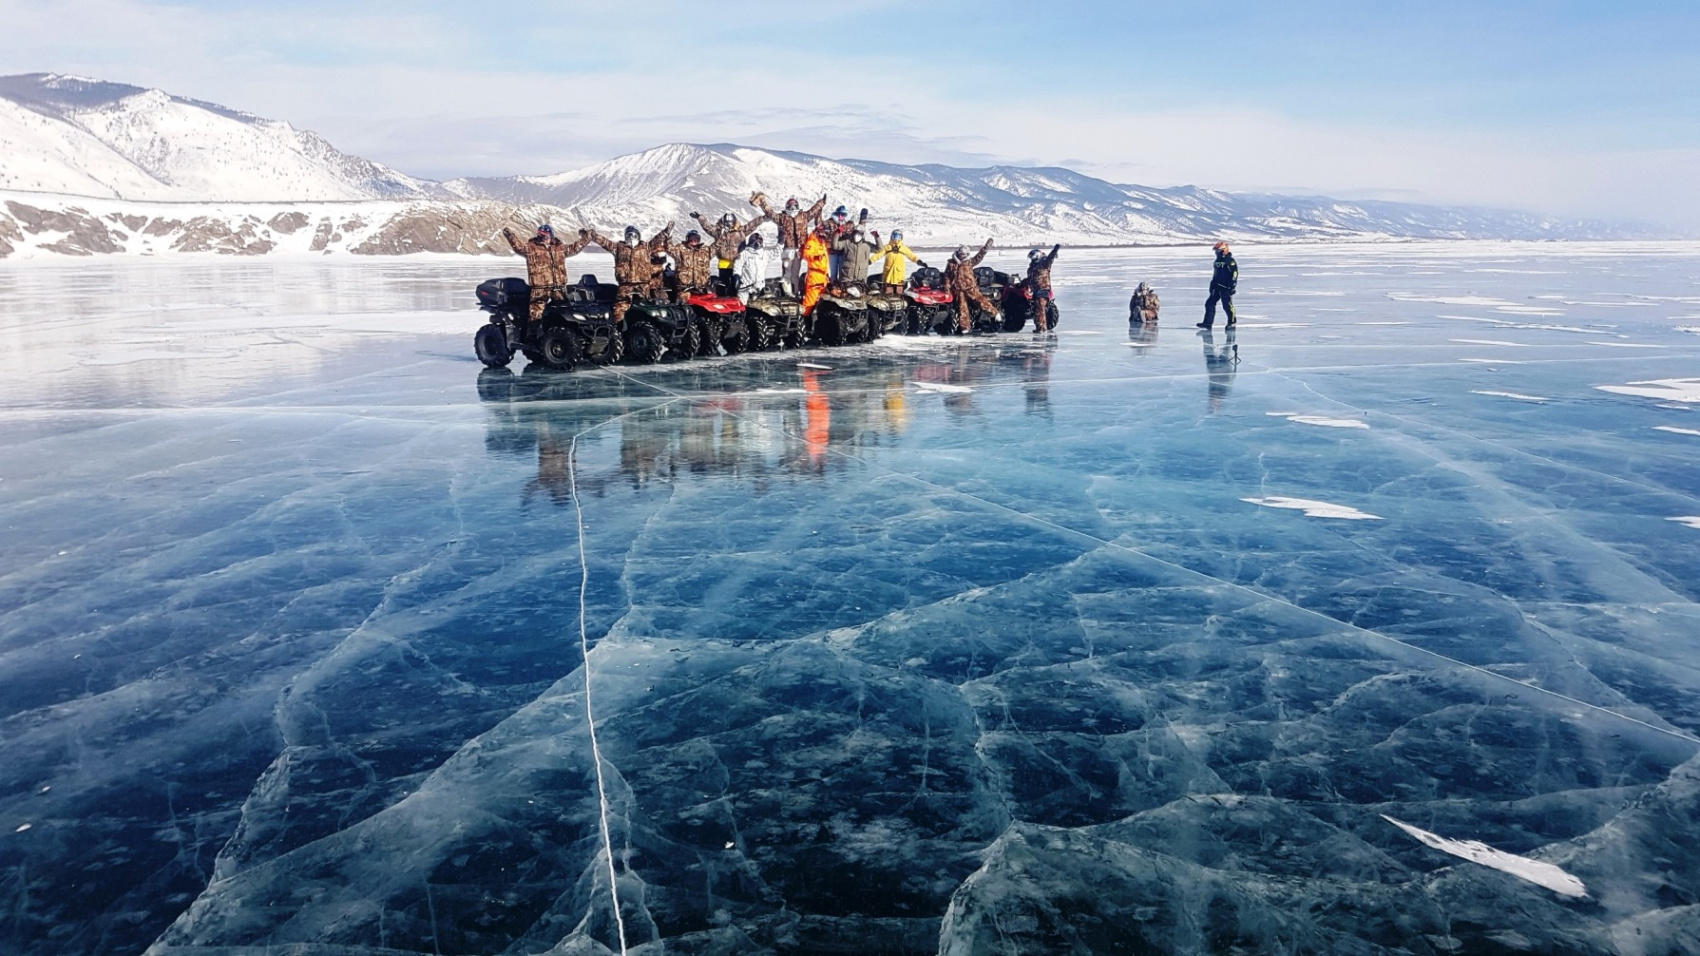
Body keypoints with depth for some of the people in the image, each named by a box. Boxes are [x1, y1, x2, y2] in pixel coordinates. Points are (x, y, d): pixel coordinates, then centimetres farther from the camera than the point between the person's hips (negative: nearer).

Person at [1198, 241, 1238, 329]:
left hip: (1226, 287, -9)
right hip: (1217, 287, 9)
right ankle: (1208, 322, 6)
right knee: (1210, 303, 3)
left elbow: (1234, 273, -14)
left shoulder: (1230, 260, -10)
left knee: (1227, 305, -5)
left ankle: (1232, 323, 8)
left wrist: (1233, 285, -19)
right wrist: (1212, 285, 24)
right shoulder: (1217, 261, 17)